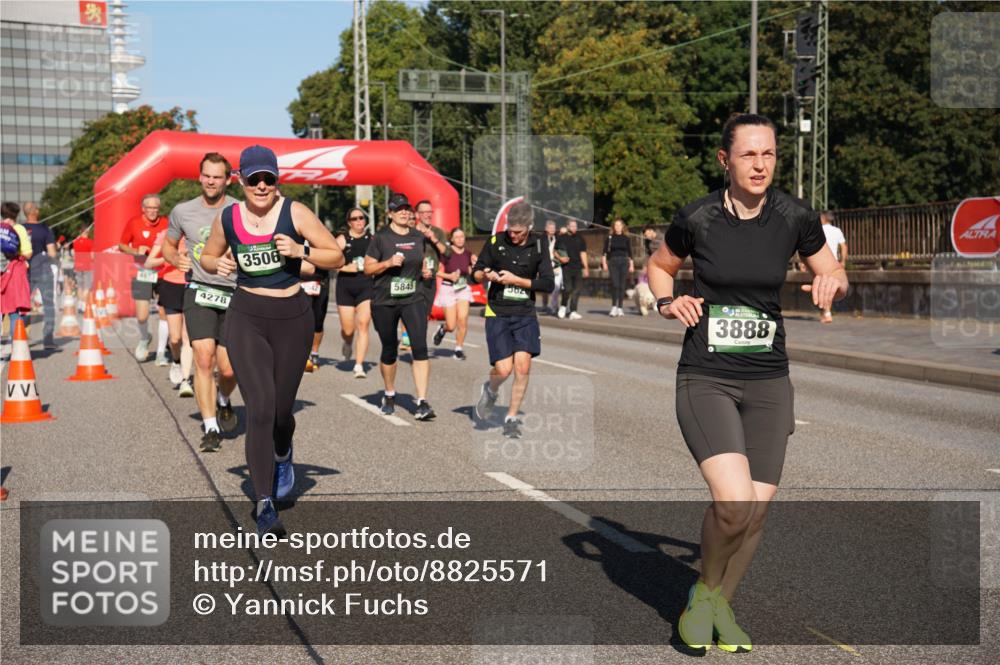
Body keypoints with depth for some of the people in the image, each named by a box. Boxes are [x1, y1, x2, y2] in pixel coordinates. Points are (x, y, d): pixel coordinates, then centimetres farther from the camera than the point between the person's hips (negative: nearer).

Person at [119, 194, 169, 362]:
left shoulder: (166, 224, -1)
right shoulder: (133, 223, -3)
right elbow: (122, 245, 6)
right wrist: (136, 251, -12)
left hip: (163, 274, 1)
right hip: (143, 274, -1)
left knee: (164, 313, 0)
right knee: (142, 316, -4)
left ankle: (161, 353, 12)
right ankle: (144, 339, 29)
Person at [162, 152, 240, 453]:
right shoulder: (182, 211, 5)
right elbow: (168, 244, 21)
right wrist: (176, 258, -1)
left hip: (234, 293, 0)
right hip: (199, 291, 1)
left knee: (229, 368, -1)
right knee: (204, 358, -15)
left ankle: (223, 401, 35)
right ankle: (210, 428, -6)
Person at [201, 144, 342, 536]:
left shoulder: (295, 213, -6)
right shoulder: (227, 218, 1)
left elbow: (337, 257, -3)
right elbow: (207, 258, 18)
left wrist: (301, 252, -20)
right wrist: (218, 265, -5)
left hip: (292, 317, 0)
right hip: (246, 317, 0)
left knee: (281, 410, 11)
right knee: (259, 409, -12)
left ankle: (282, 455, 48)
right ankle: (265, 504, -6)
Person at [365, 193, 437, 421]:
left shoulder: (419, 237, 8)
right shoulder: (381, 238, -3)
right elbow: (367, 268, -3)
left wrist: (425, 271, 4)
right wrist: (388, 263, -18)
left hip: (413, 300, 2)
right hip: (384, 302, -2)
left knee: (420, 347, -14)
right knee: (389, 350, 10)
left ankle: (422, 402, -15)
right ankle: (389, 395, 33)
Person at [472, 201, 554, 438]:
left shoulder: (539, 245, -1)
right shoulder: (496, 241, -2)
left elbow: (548, 284, -5)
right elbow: (476, 272, 8)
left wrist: (516, 280, -14)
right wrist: (485, 275, -15)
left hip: (525, 314, 1)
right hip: (497, 313, -1)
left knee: (523, 367, -9)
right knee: (504, 369, -10)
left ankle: (511, 419, 9)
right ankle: (490, 392, 26)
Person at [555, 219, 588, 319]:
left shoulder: (579, 238, 11)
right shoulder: (561, 238, 4)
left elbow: (583, 253, 13)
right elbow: (555, 251, 10)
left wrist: (586, 268, 10)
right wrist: (560, 258, -11)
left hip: (578, 267, 3)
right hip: (566, 267, -3)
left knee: (577, 289, -1)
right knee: (567, 288, -11)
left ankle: (573, 311, 4)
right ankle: (563, 306, 13)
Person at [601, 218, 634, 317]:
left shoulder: (626, 239, 9)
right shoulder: (609, 238, 5)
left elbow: (630, 253, 11)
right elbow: (604, 252, 5)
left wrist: (631, 265, 6)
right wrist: (604, 263, -4)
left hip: (624, 262, 2)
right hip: (613, 262, -1)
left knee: (622, 286, 1)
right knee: (615, 284, -13)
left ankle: (620, 308, 7)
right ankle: (614, 307, -7)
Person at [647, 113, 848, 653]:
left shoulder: (795, 217, -3)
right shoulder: (697, 218, -7)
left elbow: (834, 273, 11)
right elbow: (659, 266, 12)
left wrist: (830, 282, -12)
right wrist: (667, 301, -7)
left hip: (768, 380, 3)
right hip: (705, 380, -3)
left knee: (757, 508, 5)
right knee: (733, 502, -19)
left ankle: (720, 605, 31)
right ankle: (706, 590, 12)